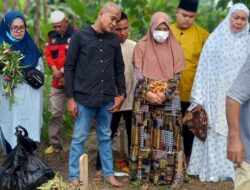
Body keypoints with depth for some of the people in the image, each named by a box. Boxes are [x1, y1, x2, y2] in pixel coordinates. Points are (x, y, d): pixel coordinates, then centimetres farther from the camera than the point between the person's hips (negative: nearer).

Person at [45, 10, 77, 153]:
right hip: (58, 80, 5)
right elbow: (48, 55, 7)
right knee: (56, 112, 7)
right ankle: (55, 144, 16)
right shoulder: (51, 36, 9)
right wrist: (55, 70, -10)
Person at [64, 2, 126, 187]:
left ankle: (109, 173, 23)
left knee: (105, 137, 14)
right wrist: (71, 98, -7)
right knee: (79, 138, 4)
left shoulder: (114, 40, 6)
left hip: (107, 98, 4)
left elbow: (119, 69, 13)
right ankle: (74, 177, 14)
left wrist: (121, 94, 4)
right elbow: (69, 67, -4)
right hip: (84, 97, -3)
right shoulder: (80, 36, -5)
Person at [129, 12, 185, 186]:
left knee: (167, 138, 0)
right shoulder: (142, 46, 2)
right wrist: (148, 93, -16)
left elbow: (176, 76, -1)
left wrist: (164, 94, -14)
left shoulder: (175, 47, 4)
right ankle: (142, 172, 8)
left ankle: (166, 174, 5)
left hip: (169, 100, 1)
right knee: (145, 137, 1)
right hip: (145, 98, 0)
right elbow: (138, 74, -3)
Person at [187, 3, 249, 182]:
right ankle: (212, 168, 12)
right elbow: (205, 68, -1)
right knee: (214, 132, 3)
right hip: (216, 95, -1)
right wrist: (199, 98, -5)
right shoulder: (217, 39, 1)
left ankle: (231, 168, 13)